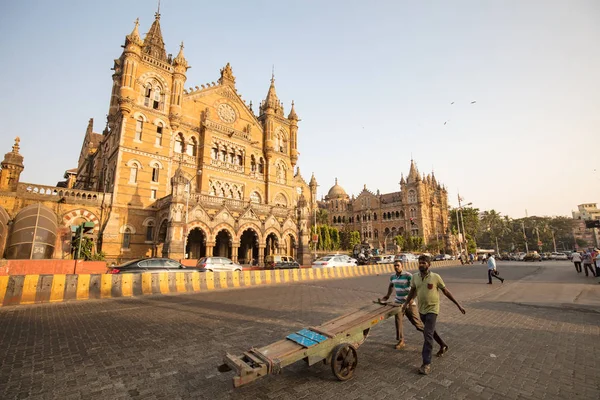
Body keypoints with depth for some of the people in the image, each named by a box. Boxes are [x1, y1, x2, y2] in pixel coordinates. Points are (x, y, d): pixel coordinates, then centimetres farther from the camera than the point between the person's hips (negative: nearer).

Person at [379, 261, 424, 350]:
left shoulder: (408, 275, -17)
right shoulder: (392, 277, 3)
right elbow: (391, 286, 23)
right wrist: (387, 296, 21)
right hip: (398, 302, 5)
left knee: (416, 321, 4)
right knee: (398, 320, -3)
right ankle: (401, 341, 8)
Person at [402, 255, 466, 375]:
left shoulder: (435, 277, -15)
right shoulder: (415, 277, -5)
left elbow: (446, 291, -4)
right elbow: (412, 291, 9)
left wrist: (458, 305, -2)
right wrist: (406, 303, 6)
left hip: (432, 309, -5)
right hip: (421, 310, 5)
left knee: (427, 335, -10)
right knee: (430, 331, 23)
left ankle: (427, 364, -2)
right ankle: (443, 345, 50)